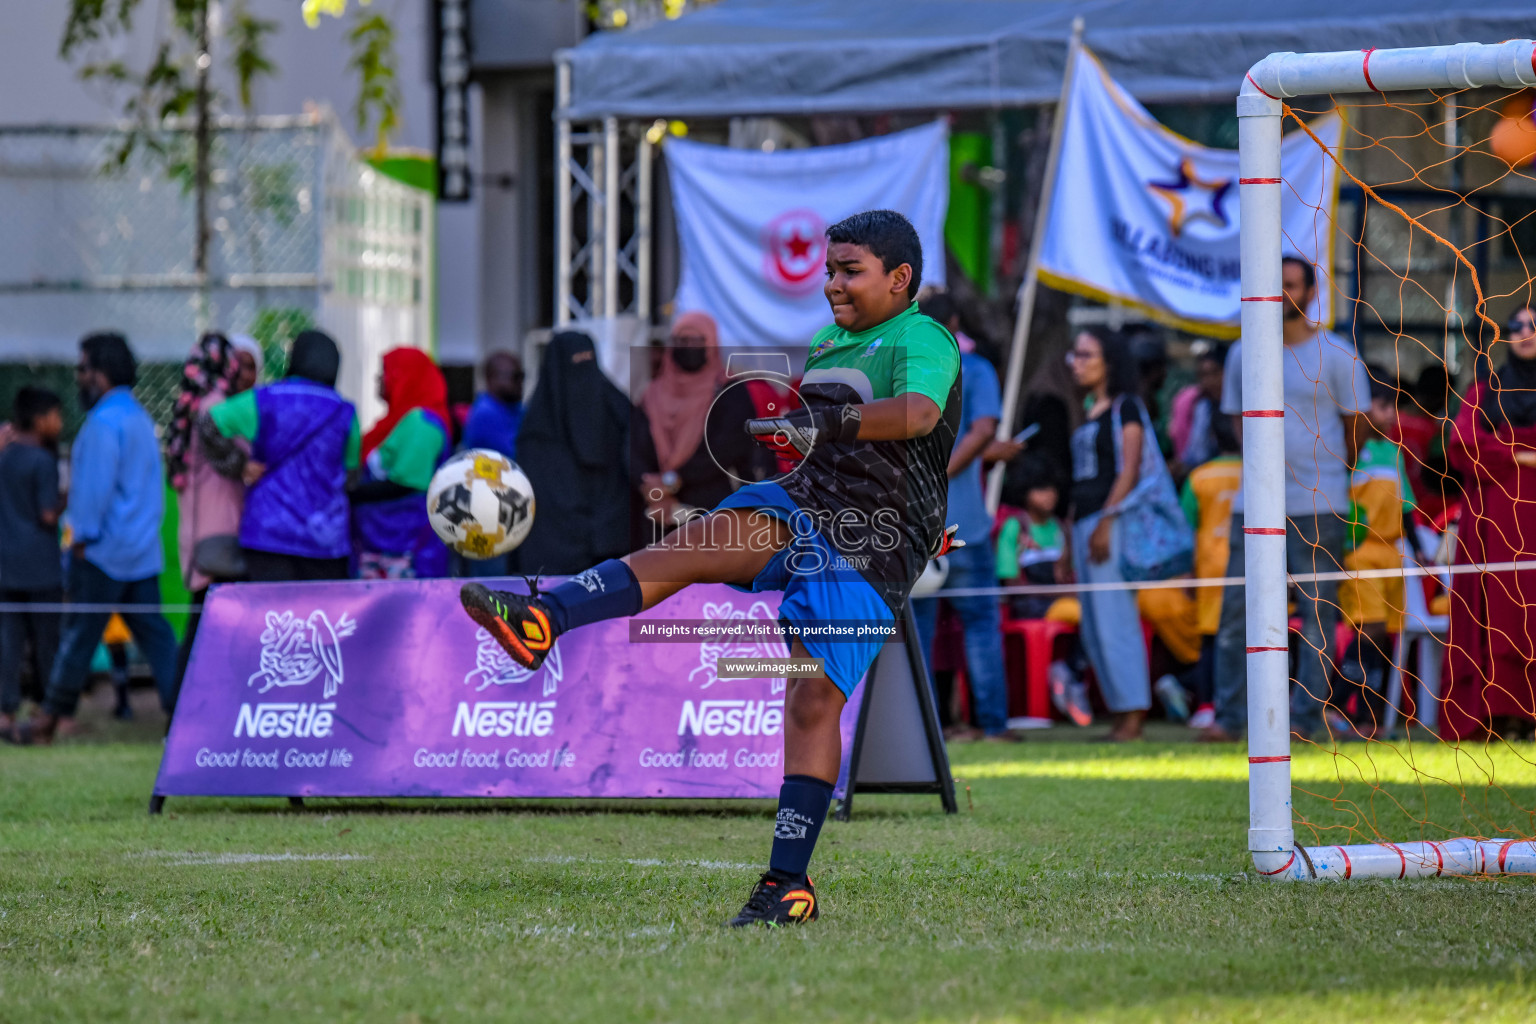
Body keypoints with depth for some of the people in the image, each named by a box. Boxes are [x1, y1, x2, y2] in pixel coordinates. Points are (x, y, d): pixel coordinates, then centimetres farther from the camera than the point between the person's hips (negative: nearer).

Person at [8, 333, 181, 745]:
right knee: (153, 631, 5)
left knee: (78, 634, 1)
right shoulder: (140, 417, 14)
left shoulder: (104, 422, -15)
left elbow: (96, 484, -18)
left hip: (105, 552, -8)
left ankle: (50, 719, 9)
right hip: (143, 549, 8)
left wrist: (85, 537, -11)